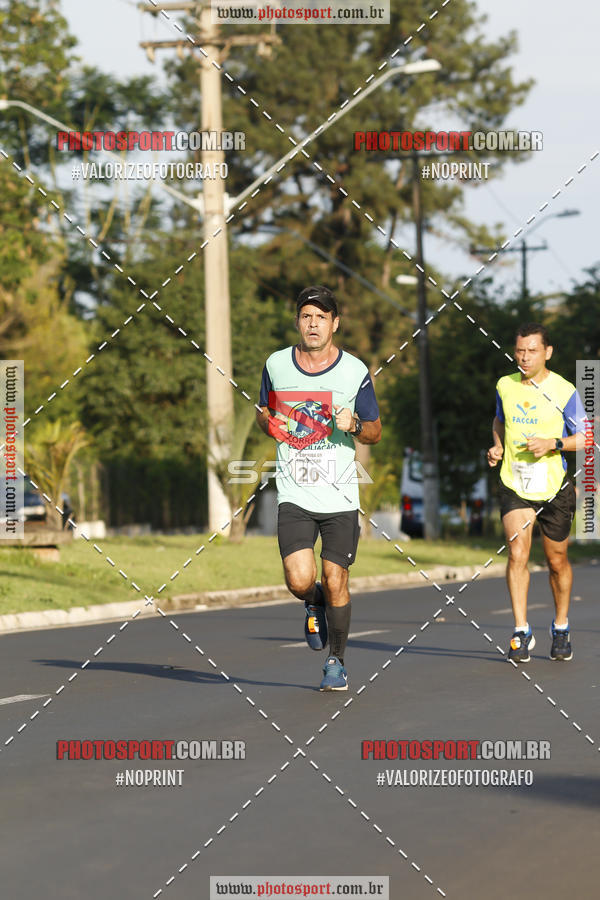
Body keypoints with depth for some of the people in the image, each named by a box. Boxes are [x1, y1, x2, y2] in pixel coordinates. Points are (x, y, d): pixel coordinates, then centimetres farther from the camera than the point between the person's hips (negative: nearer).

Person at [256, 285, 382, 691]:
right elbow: (264, 410, 19)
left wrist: (354, 425, -16)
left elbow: (375, 431, 7)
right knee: (300, 580, -15)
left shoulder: (355, 371, -2)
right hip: (295, 494, 1)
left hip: (340, 496, -1)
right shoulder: (276, 365, 3)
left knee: (335, 582, 1)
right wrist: (270, 424, -5)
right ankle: (315, 605, 22)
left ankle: (337, 661, 22)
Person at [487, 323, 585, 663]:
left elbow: (585, 438, -5)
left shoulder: (565, 392, -9)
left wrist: (553, 444, -21)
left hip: (554, 487, -1)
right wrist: (498, 446, 3)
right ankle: (522, 633, -12)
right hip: (514, 485, 1)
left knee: (557, 560, 11)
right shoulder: (505, 386, 3)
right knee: (518, 553, -16)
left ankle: (561, 628, 32)